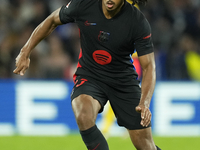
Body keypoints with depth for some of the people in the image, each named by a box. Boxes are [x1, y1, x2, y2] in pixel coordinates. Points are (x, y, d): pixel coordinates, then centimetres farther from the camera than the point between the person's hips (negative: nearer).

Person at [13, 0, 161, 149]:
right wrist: (25, 52, 3)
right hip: (89, 76, 0)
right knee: (84, 117, -33)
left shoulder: (138, 22, -21)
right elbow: (52, 21, 2)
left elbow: (149, 66, -17)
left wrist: (144, 103, -32)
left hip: (124, 80, 0)